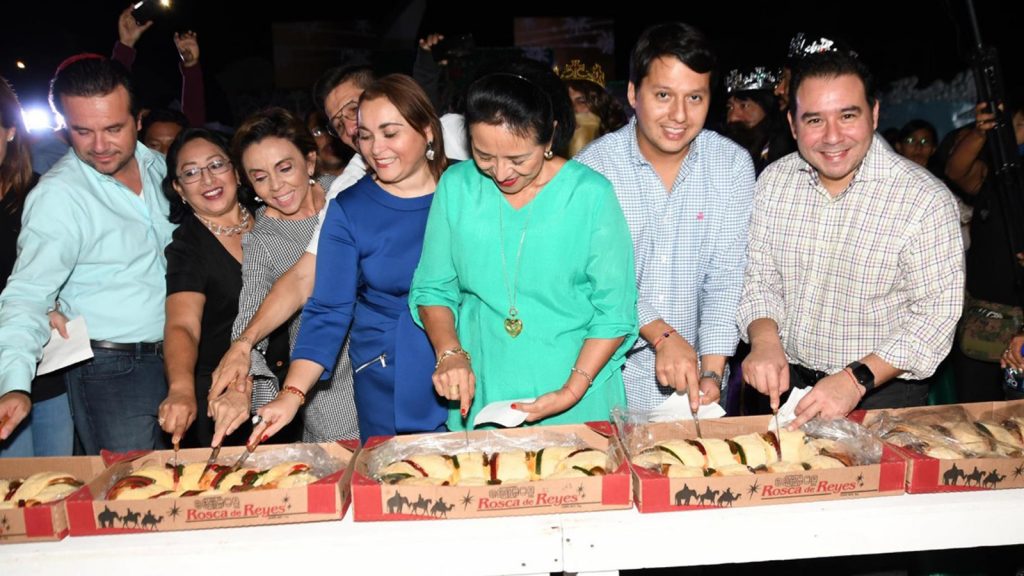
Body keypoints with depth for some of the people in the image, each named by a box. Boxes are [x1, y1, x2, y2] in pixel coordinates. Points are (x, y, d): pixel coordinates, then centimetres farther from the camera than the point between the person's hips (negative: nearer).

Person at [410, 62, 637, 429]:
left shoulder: (591, 194, -11)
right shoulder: (456, 186, -3)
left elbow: (615, 313, -8)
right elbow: (433, 288, 5)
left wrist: (572, 391, -17)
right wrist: (449, 353, -12)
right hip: (479, 396, 2)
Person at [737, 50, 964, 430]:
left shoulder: (926, 200, -13)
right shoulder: (773, 182, 1)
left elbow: (936, 313, -13)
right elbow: (757, 277, 6)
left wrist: (856, 380, -22)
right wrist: (765, 339, -13)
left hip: (883, 392, -3)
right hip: (785, 381, 3)